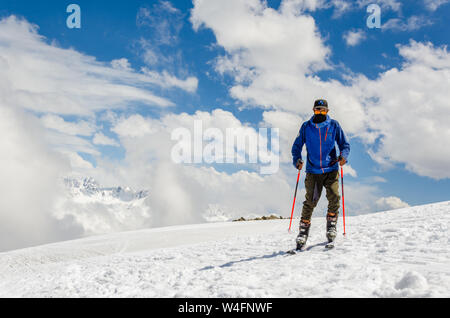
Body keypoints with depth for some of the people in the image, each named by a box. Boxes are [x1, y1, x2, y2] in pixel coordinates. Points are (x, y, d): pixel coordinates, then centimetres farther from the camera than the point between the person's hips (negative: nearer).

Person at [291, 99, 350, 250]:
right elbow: (297, 146, 10)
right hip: (313, 171, 0)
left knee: (334, 197, -13)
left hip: (331, 170, 0)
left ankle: (331, 226, 9)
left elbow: (345, 144, 9)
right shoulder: (306, 127, 5)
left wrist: (343, 156, -12)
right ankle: (303, 232, 4)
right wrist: (297, 160, -8)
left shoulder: (334, 125, 5)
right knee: (310, 202, -7)